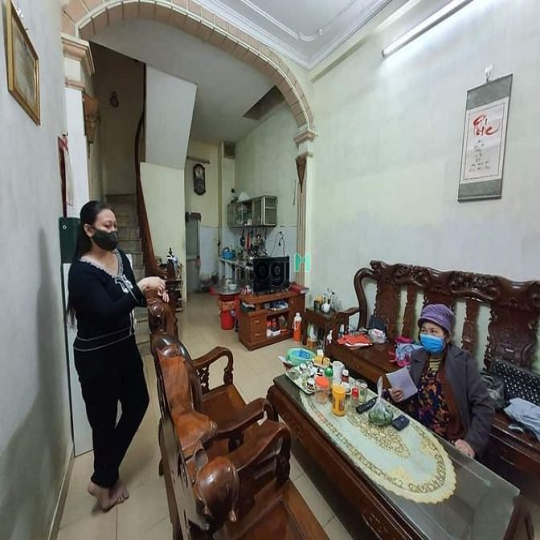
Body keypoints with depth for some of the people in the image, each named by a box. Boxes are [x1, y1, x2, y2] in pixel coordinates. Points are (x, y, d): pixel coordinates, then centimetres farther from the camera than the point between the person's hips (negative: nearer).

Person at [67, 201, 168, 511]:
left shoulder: (120, 256, 3)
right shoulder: (82, 272, -20)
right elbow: (107, 314, -30)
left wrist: (151, 294, -9)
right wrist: (140, 289, -32)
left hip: (125, 345, 8)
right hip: (96, 356, -8)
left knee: (138, 404, 19)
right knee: (104, 419, 13)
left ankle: (106, 475, 44)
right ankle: (103, 482, 44)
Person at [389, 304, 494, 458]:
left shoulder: (463, 360, -11)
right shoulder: (417, 357, 1)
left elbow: (484, 406, -12)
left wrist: (472, 442, -21)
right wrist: (400, 396, -7)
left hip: (450, 442, -3)